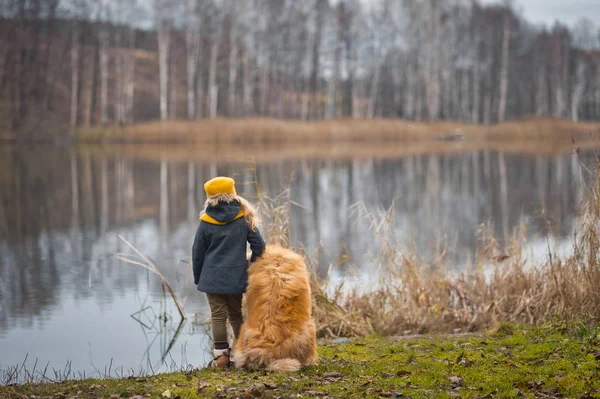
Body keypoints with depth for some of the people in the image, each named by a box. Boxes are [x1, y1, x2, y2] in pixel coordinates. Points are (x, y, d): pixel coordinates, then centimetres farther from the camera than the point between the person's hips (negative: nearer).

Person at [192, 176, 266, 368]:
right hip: (237, 277, 2)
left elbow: (197, 253, 2)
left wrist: (198, 278, 13)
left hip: (212, 277, -2)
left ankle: (221, 355, 0)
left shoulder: (206, 222, -4)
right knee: (236, 315, 15)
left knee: (218, 316, 3)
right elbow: (259, 246, -1)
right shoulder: (244, 219, -2)